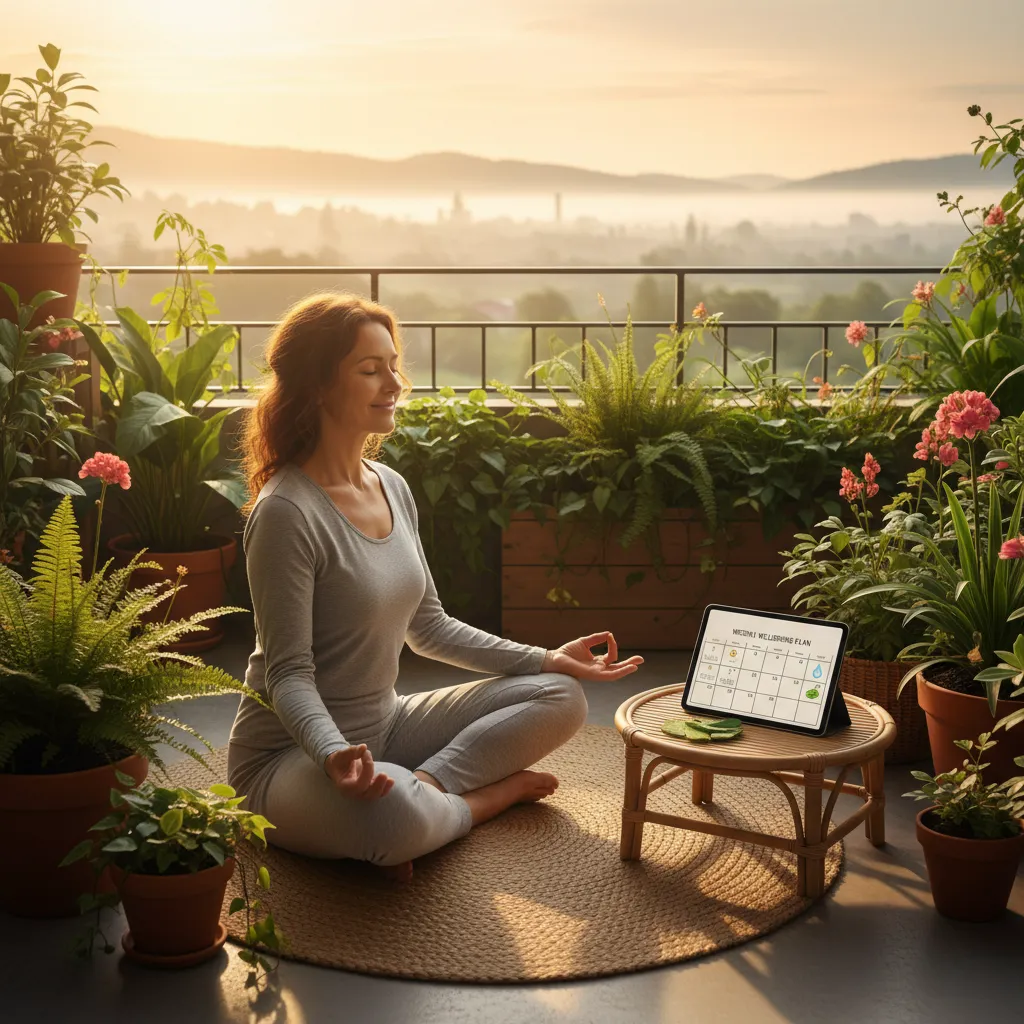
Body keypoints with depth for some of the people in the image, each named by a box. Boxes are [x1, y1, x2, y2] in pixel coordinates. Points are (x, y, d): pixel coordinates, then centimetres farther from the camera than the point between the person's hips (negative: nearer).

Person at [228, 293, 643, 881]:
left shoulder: (393, 488, 6)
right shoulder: (285, 513, -20)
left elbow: (428, 627, 13)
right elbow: (289, 674, -21)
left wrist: (548, 660, 8)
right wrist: (334, 754, -41)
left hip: (387, 724, 8)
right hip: (292, 754, -8)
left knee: (562, 696, 2)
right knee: (391, 816, -41)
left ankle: (425, 786, -14)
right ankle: (492, 793, -7)